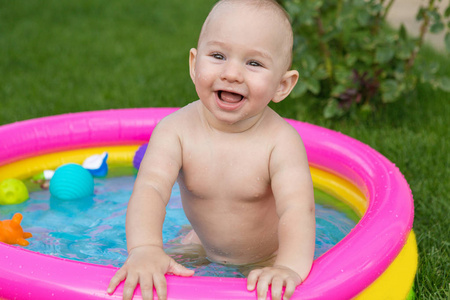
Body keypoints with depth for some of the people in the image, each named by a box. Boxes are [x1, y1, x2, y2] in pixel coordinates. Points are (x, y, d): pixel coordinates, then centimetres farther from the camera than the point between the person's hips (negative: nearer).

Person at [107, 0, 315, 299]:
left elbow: (298, 208, -41)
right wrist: (145, 249, -55)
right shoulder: (176, 129, -22)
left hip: (269, 258, -3)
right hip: (203, 249, 4)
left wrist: (291, 267, -62)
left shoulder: (281, 140, -29)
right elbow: (150, 189, -35)